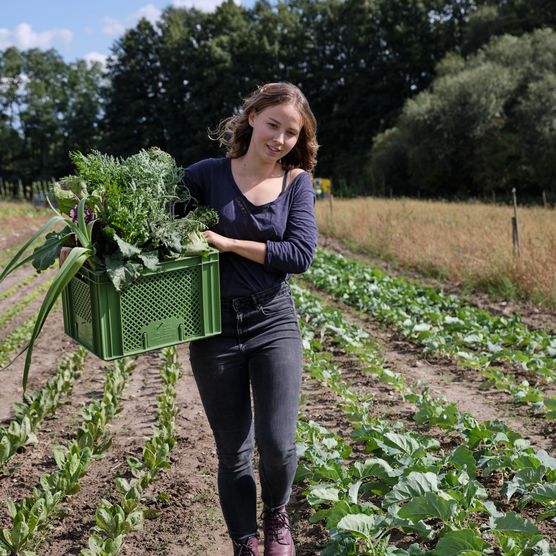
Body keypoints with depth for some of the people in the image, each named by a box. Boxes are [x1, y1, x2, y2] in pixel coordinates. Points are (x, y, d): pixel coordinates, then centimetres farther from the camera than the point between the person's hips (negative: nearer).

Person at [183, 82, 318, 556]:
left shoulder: (297, 182, 1)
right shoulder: (207, 174, -1)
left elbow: (300, 255, -10)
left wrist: (227, 243, -15)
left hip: (273, 323, 0)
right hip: (215, 329, 0)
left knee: (277, 447, -5)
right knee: (233, 456, 9)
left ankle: (277, 515, 30)